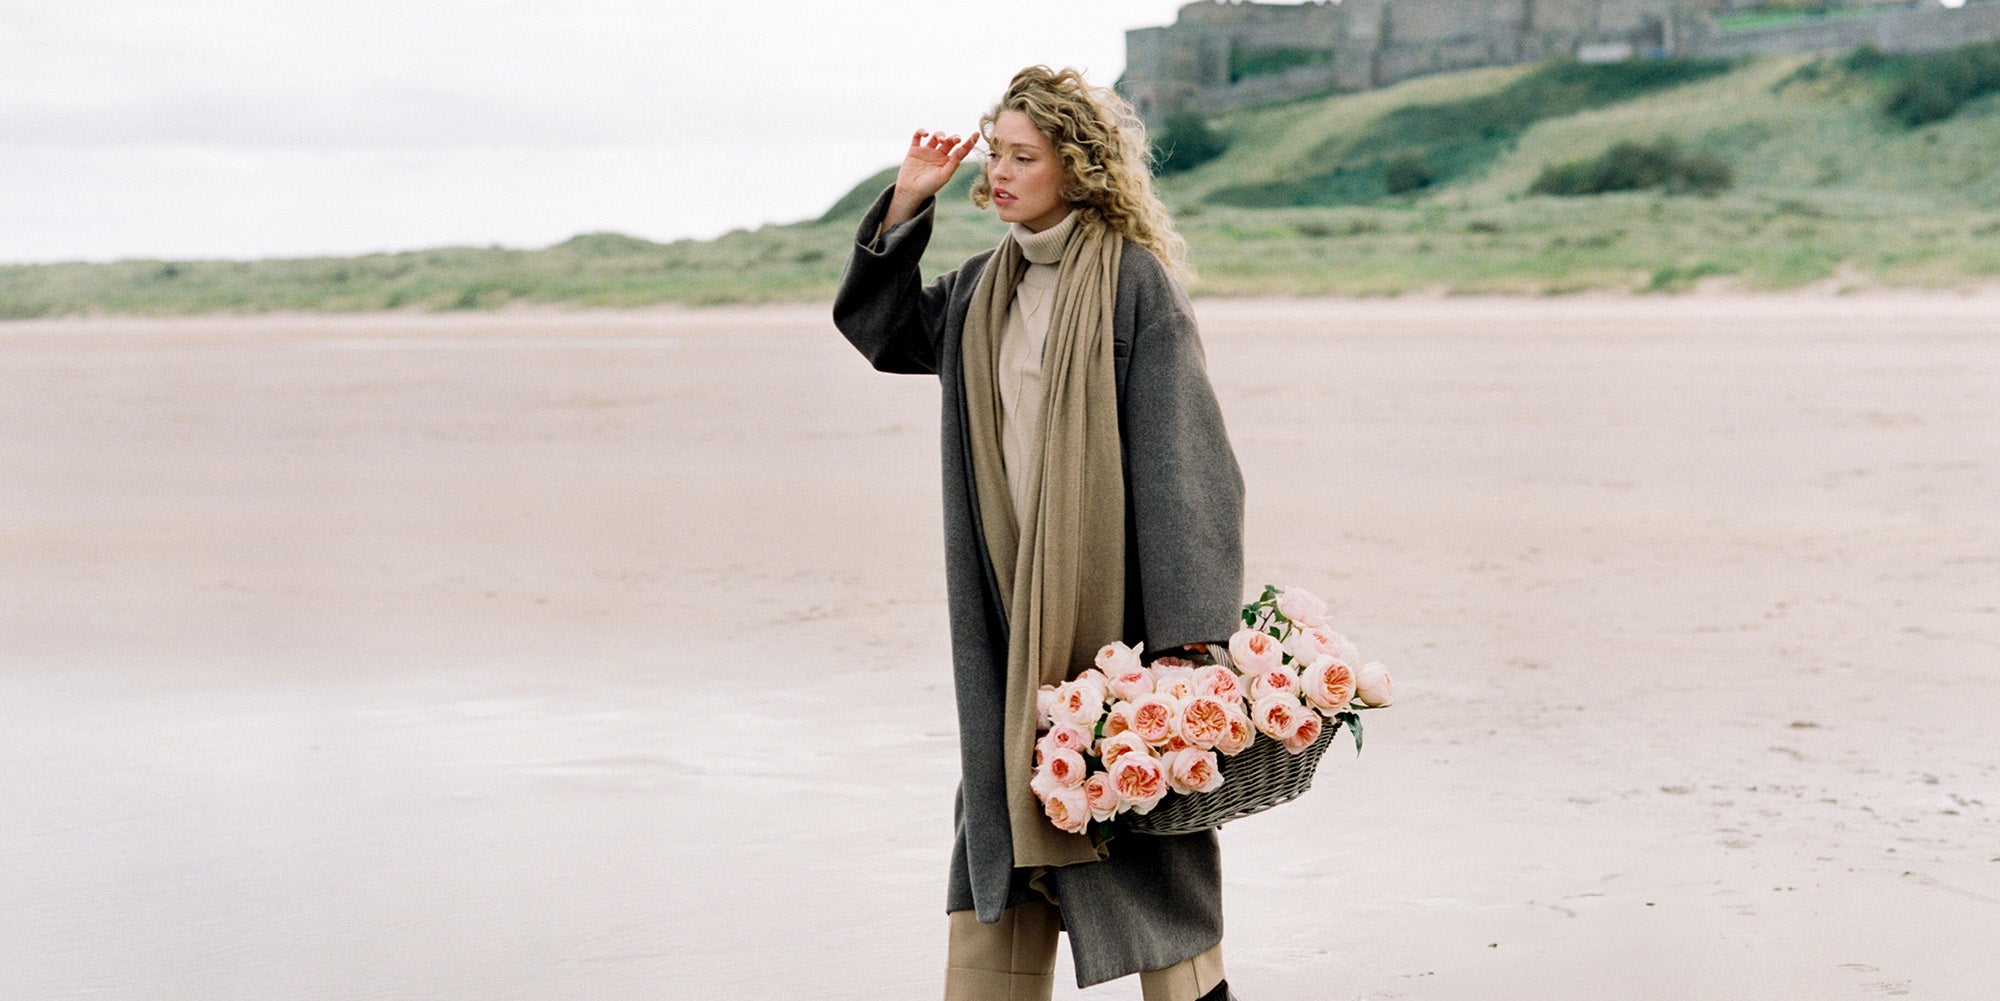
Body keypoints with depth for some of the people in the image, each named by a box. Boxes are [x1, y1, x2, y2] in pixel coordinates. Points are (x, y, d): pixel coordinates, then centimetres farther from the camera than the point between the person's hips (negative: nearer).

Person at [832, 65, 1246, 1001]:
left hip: (1109, 589, -7)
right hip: (1009, 595, 7)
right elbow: (880, 327, 25)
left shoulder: (1134, 279, -11)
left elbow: (1180, 448, -15)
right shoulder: (986, 285, 10)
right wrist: (904, 205, 10)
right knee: (1003, 795, 9)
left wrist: (1186, 630, -21)